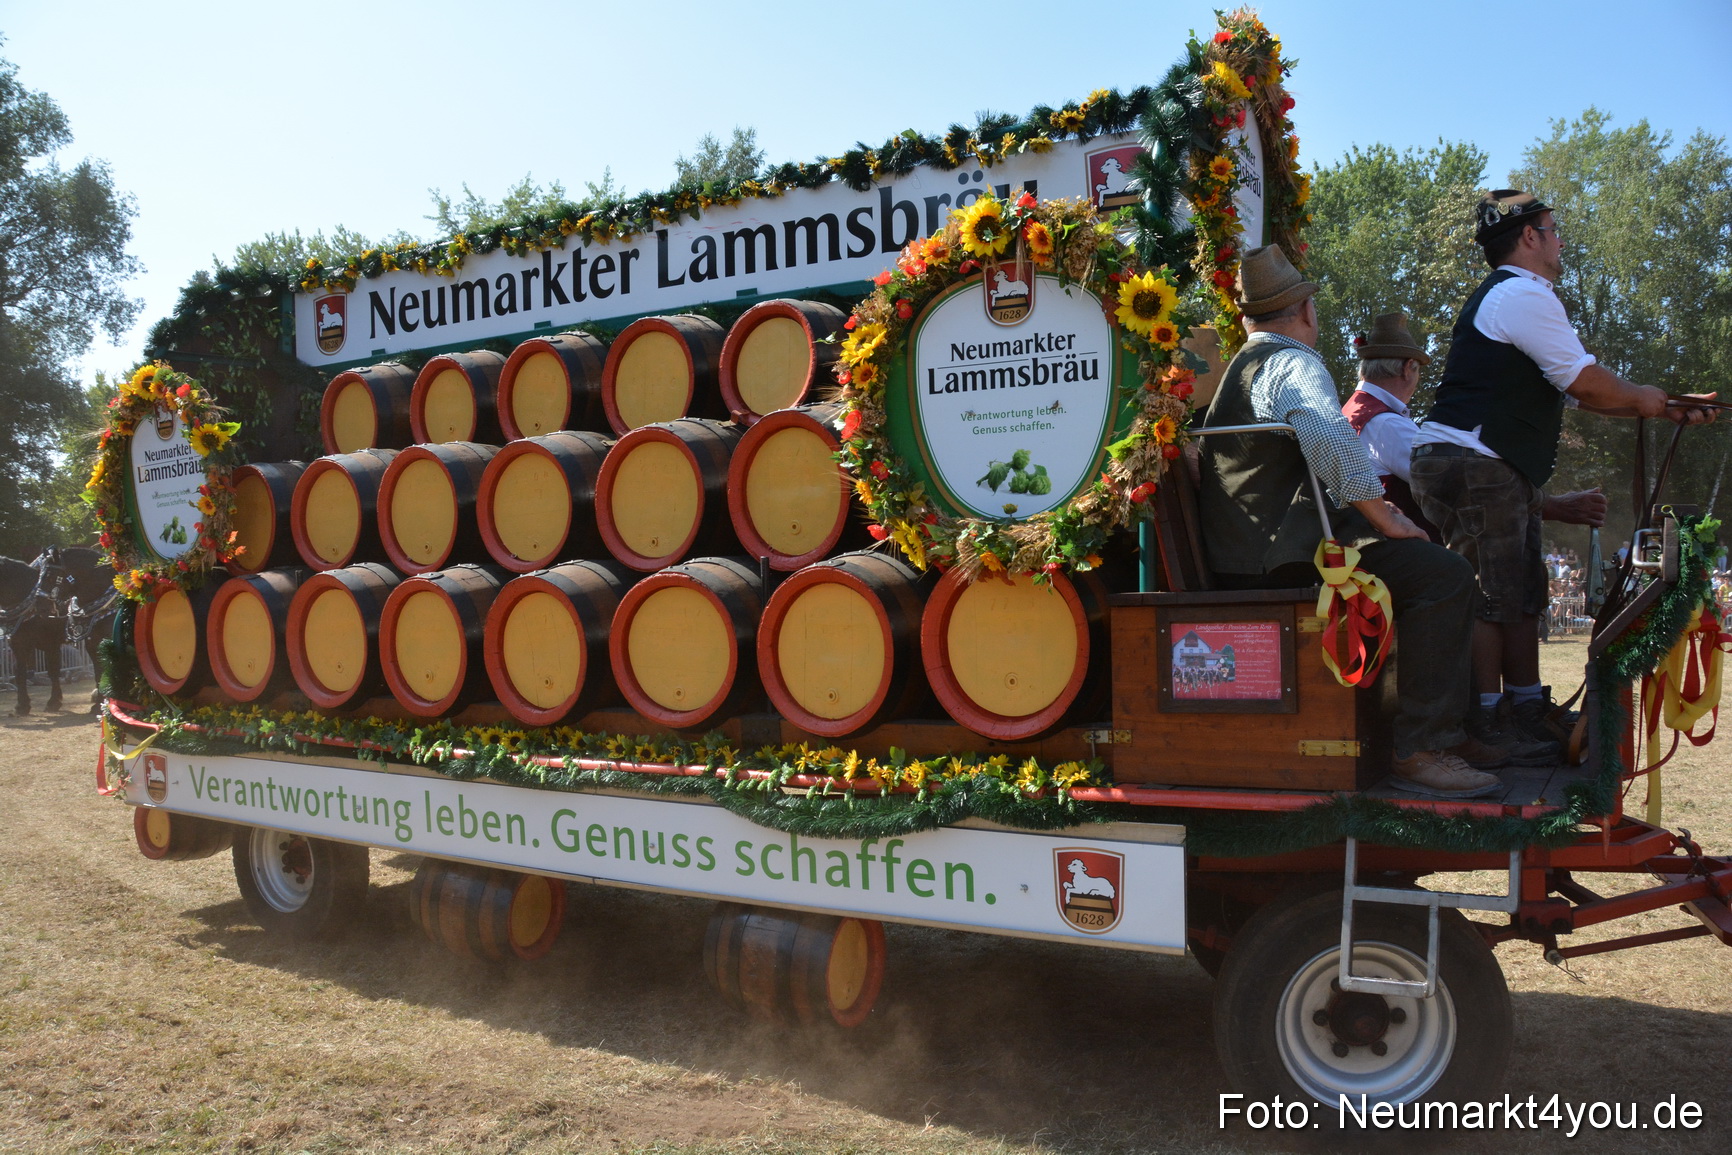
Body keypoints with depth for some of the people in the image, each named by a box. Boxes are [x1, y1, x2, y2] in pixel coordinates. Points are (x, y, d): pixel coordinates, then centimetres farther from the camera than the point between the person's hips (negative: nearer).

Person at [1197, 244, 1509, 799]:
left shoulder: (1239, 366, 23)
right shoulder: (1293, 364, -8)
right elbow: (1331, 441, -28)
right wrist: (1386, 519, -17)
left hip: (1241, 551, 11)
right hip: (1279, 558, -11)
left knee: (1429, 561, 18)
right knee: (1442, 574, -19)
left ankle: (1445, 730, 17)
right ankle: (1417, 750, -18)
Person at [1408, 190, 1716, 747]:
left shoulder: (1509, 296, 24)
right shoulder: (1523, 294, -11)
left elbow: (1576, 389, 26)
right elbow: (1587, 383, -11)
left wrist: (1665, 408, 24)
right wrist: (1645, 398, 9)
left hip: (1501, 472, 11)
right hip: (1471, 466, -11)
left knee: (1522, 592, 14)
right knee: (1491, 595, -8)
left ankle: (1527, 706, 22)